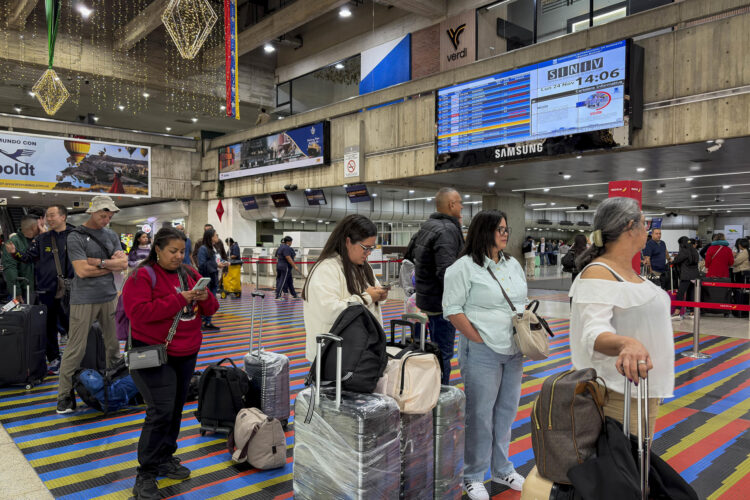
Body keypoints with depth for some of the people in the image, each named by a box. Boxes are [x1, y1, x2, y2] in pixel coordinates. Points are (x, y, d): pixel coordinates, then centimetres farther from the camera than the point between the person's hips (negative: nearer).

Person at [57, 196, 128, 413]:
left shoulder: (111, 235, 10)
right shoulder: (76, 237, -6)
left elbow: (124, 264, 2)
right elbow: (82, 270, -14)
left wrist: (99, 262, -12)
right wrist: (112, 265, -4)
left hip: (109, 297, 5)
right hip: (84, 300, -5)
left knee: (114, 345, 10)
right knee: (76, 349, -2)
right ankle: (65, 395, 9)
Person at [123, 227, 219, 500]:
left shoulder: (190, 274, 8)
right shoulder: (142, 276, -10)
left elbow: (210, 309, 10)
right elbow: (139, 311, -23)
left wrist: (205, 298, -13)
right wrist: (178, 299, -26)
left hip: (186, 354, 7)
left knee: (176, 409, 14)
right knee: (161, 411, -10)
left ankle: (166, 459, 31)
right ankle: (145, 475, 4)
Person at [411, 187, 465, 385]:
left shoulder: (426, 226, 13)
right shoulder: (447, 230, -19)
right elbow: (447, 272, -27)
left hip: (426, 297, 10)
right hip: (442, 302, -10)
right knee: (443, 353, -3)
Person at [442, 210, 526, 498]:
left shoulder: (513, 265, 13)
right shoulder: (464, 267, -10)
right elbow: (453, 310, -13)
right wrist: (480, 339, -15)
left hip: (513, 351, 7)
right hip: (482, 353, -7)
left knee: (506, 410, 16)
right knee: (480, 414, 1)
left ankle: (502, 469, 34)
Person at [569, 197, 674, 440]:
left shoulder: (629, 271, 10)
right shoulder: (598, 273, -19)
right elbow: (594, 332, -32)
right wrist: (626, 344, -50)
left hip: (645, 388, 10)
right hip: (619, 395, -9)